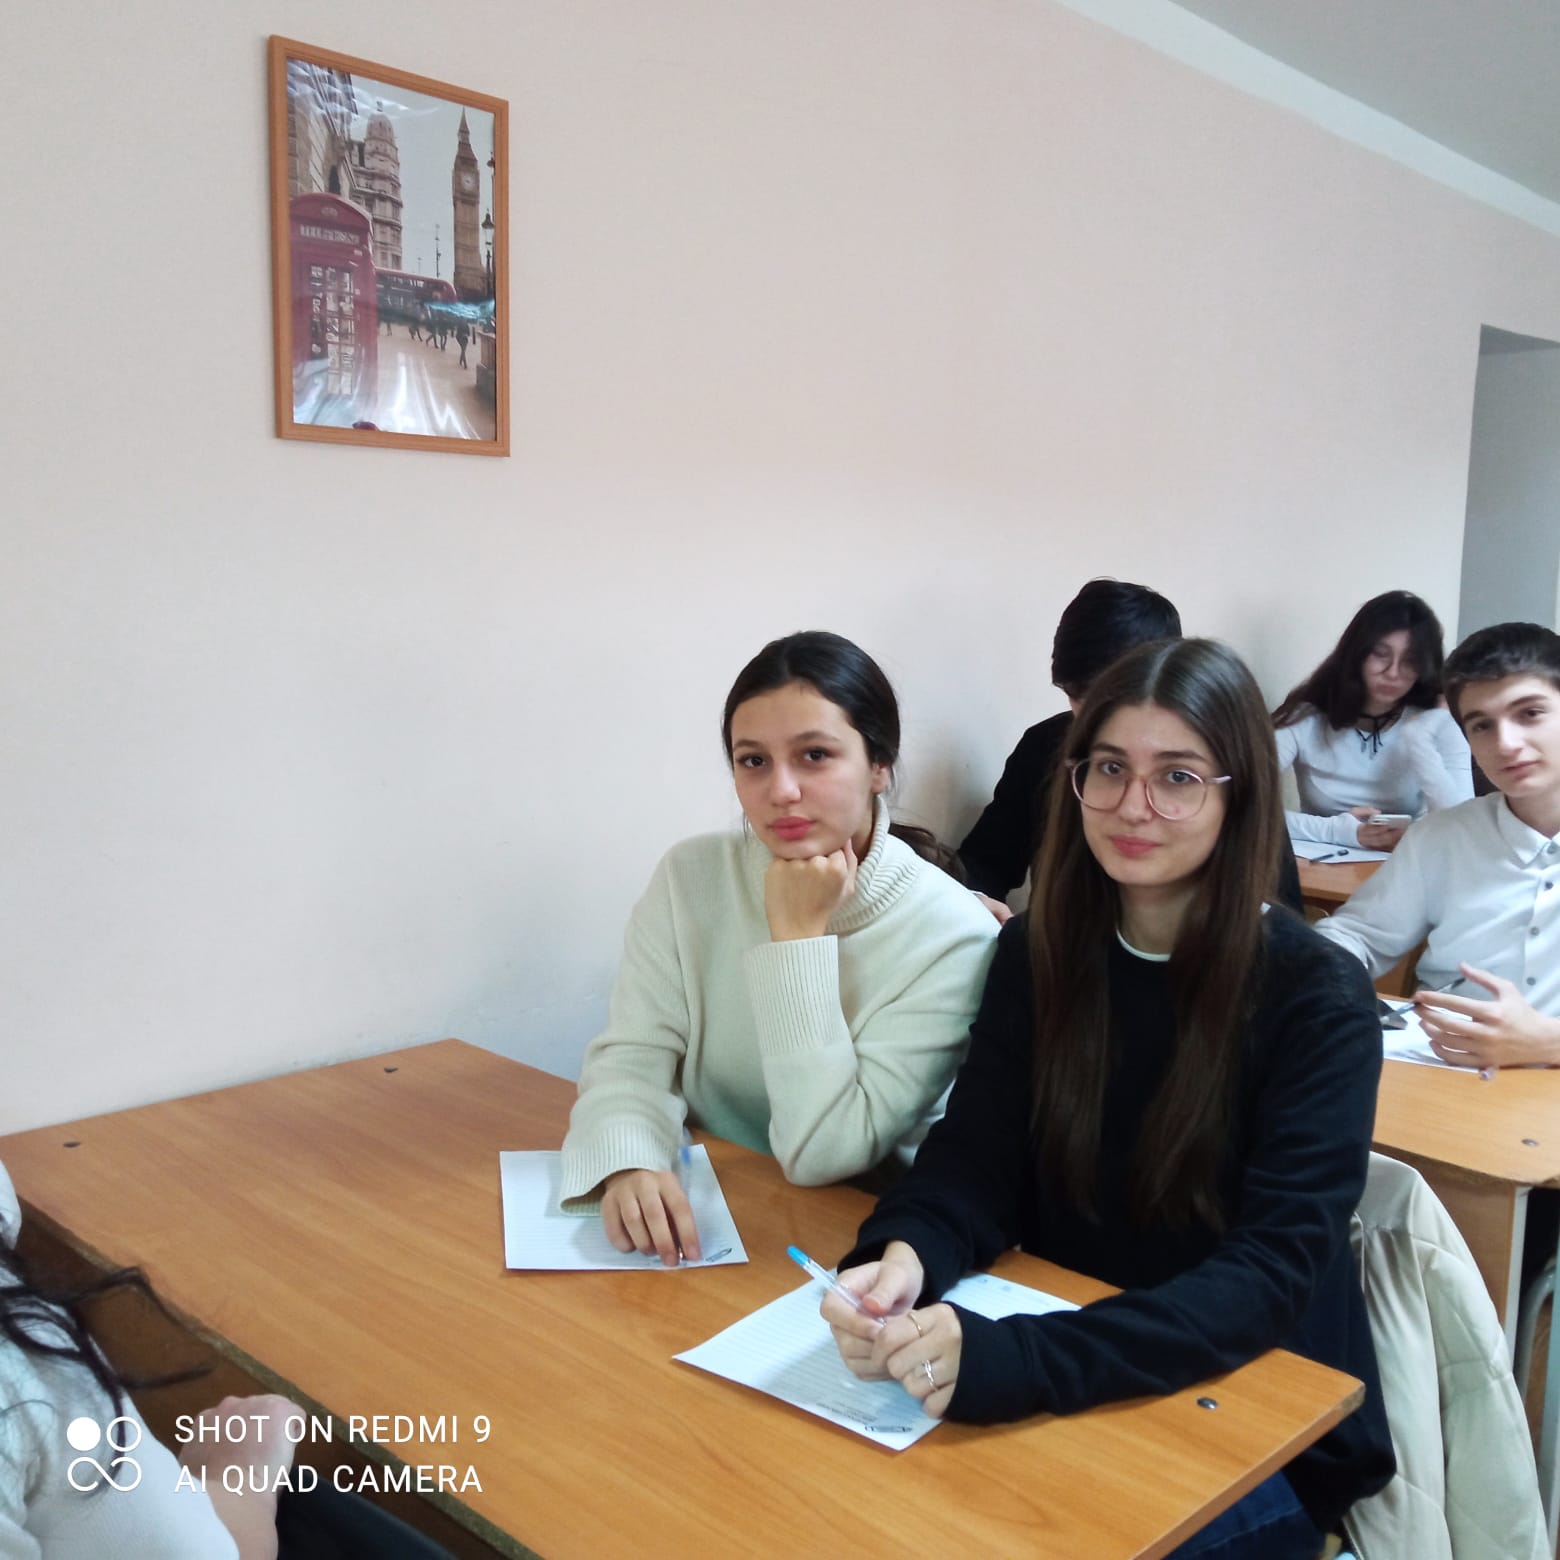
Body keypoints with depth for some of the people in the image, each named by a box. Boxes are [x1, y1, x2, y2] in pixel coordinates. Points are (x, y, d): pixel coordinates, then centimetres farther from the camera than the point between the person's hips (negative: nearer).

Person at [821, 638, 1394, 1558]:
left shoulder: (1317, 1000, -16)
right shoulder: (1039, 953, -3)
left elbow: (1272, 1269, -24)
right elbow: (974, 1161, -7)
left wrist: (1016, 1360, -38)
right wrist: (903, 1260, -31)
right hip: (1074, 1399, 4)